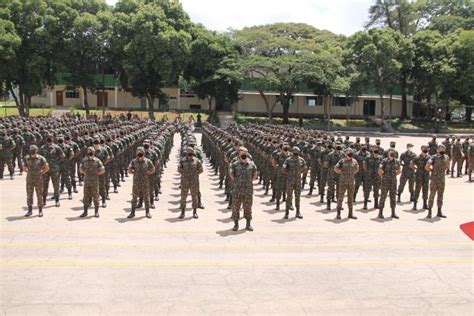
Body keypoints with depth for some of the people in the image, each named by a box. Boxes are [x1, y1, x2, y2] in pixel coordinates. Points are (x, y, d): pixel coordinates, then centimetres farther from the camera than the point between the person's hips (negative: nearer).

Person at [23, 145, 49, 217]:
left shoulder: (41, 158, -6)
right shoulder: (27, 158, 3)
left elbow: (47, 168, -2)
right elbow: (24, 168, 17)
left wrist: (41, 173, -3)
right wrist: (29, 172, 6)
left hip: (38, 180, -3)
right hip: (29, 179, 3)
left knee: (39, 195, 1)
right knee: (29, 195, 6)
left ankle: (40, 211, 9)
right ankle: (30, 210, 17)